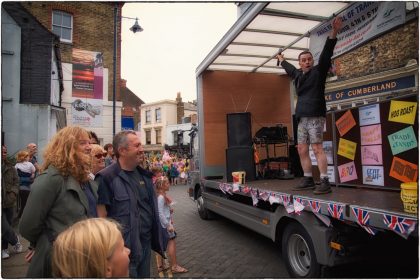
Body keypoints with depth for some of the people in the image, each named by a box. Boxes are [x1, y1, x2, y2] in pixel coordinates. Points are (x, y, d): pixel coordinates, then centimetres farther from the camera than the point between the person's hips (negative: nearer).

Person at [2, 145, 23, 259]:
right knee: (5, 227, -6)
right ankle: (15, 241, 20)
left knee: (7, 226, 11)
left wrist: (13, 193, -11)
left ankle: (4, 248, 26)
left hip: (9, 202, 3)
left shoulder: (10, 167, 5)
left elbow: (16, 181, 7)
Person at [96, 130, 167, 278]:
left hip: (146, 244, 7)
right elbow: (102, 216, -16)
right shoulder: (107, 178, -16)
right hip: (124, 247, -7)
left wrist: (156, 237, 15)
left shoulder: (144, 175, 7)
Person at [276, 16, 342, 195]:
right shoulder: (298, 74, 18)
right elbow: (290, 69, 39)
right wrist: (282, 61, 55)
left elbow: (326, 54, -12)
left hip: (315, 117, -7)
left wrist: (334, 33, -22)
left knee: (317, 149, -12)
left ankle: (325, 183, -9)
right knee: (302, 150, 7)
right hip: (302, 118, 7)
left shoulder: (318, 71, 2)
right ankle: (308, 180, 16)